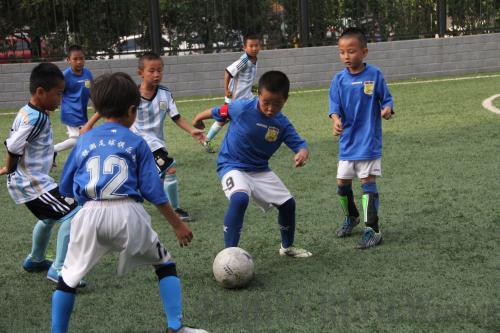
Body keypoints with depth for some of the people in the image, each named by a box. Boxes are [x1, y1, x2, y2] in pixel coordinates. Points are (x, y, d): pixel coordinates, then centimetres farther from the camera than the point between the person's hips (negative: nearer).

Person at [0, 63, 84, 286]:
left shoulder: (26, 112, 6)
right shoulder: (37, 118, -23)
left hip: (30, 180, 10)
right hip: (32, 183, -10)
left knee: (49, 217, 30)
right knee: (72, 215, -12)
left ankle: (35, 260, 48)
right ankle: (58, 270, -10)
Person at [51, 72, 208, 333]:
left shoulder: (84, 141, 15)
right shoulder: (136, 142, 9)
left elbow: (66, 187, 19)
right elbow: (153, 190, 7)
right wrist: (177, 224, 14)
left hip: (90, 214, 1)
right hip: (127, 213, -1)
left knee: (69, 277, 16)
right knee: (165, 265, 18)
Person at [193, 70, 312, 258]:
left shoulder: (283, 124, -10)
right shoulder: (241, 108, -21)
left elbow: (300, 144, -15)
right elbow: (217, 112, -5)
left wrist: (303, 153, -40)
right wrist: (198, 120, 13)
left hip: (260, 170, 5)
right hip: (232, 166, -5)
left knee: (288, 203, 9)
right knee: (240, 198, -35)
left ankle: (287, 247, 36)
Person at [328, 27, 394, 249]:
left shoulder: (374, 75, -7)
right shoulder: (339, 79, 0)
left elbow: (386, 99, -1)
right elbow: (335, 105, -5)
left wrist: (387, 110, -24)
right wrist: (336, 120, -25)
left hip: (369, 141, -4)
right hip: (347, 140, 4)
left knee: (368, 181, -5)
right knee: (342, 182, 11)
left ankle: (372, 230, 1)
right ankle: (351, 217, 37)